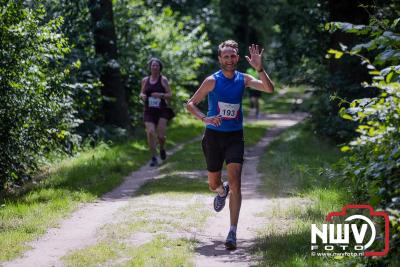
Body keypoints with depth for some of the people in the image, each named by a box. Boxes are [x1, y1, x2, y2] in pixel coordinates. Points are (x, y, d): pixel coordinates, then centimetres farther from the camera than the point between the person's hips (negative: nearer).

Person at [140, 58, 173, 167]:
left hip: (161, 110, -2)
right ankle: (154, 157, -6)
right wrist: (142, 96, -6)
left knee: (160, 135, -9)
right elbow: (141, 93, 18)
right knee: (150, 132, -16)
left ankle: (162, 149, 26)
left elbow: (170, 95, 0)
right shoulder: (145, 80, 9)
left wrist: (160, 95, -19)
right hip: (149, 111, 2)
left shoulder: (163, 80, 1)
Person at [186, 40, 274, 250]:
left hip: (235, 136, 0)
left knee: (235, 182, -14)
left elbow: (269, 89, -12)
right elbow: (190, 104, -6)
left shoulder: (243, 80, -1)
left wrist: (259, 68, -25)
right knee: (213, 184, 11)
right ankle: (221, 191, 52)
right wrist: (205, 119, -24)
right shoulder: (212, 81, -7)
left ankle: (233, 233, -14)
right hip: (214, 135, 0)